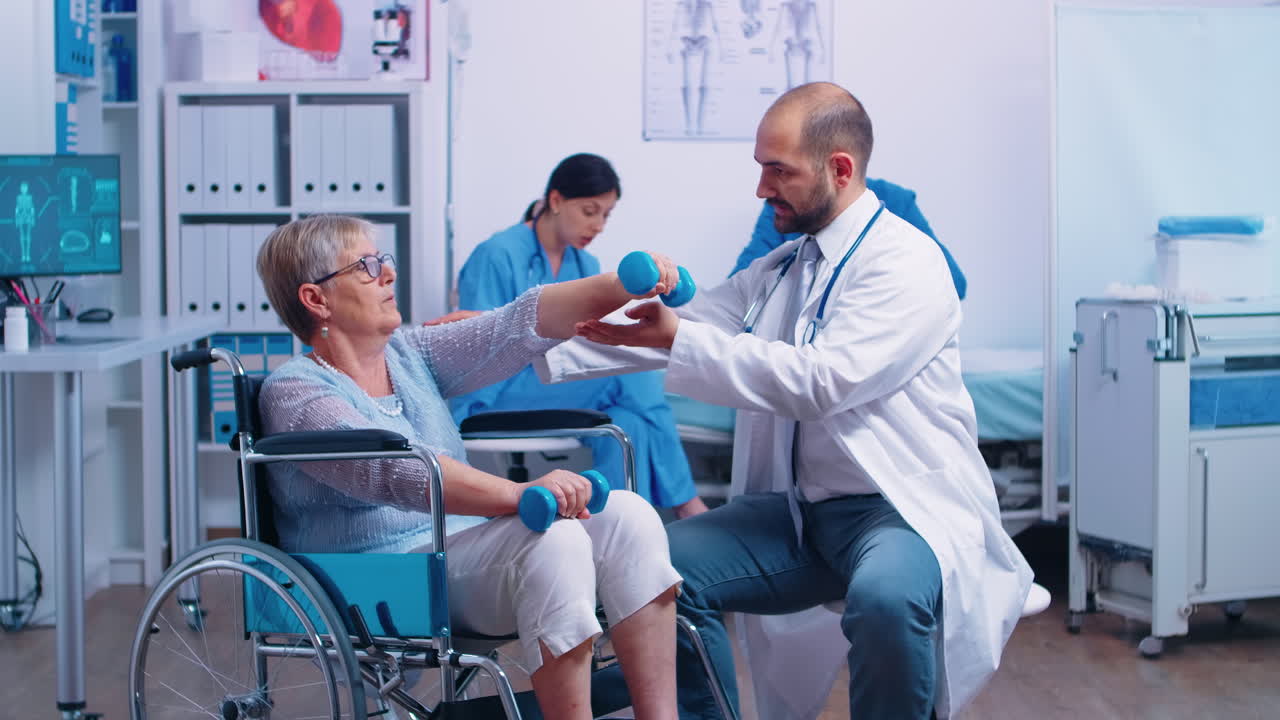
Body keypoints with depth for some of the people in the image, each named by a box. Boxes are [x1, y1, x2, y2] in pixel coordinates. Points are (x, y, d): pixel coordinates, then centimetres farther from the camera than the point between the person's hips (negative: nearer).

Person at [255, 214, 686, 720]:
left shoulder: (409, 355, 17)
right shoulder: (293, 392, -7)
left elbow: (517, 328, 5)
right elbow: (396, 470, -24)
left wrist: (624, 285, -10)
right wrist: (519, 493, -38)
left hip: (471, 554, 8)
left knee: (627, 515, -15)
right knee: (552, 538, -31)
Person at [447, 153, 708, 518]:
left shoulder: (586, 266, 15)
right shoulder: (496, 256, -7)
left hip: (561, 390, 7)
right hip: (497, 397, -7)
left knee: (629, 424, -27)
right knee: (629, 358, -25)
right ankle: (684, 500, -24)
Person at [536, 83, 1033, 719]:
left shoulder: (906, 262, -11)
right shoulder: (779, 270, 14)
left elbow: (821, 380, -23)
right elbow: (678, 326, 12)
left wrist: (679, 340, -24)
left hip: (902, 508, -7)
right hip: (801, 507, 7)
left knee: (886, 597, -37)